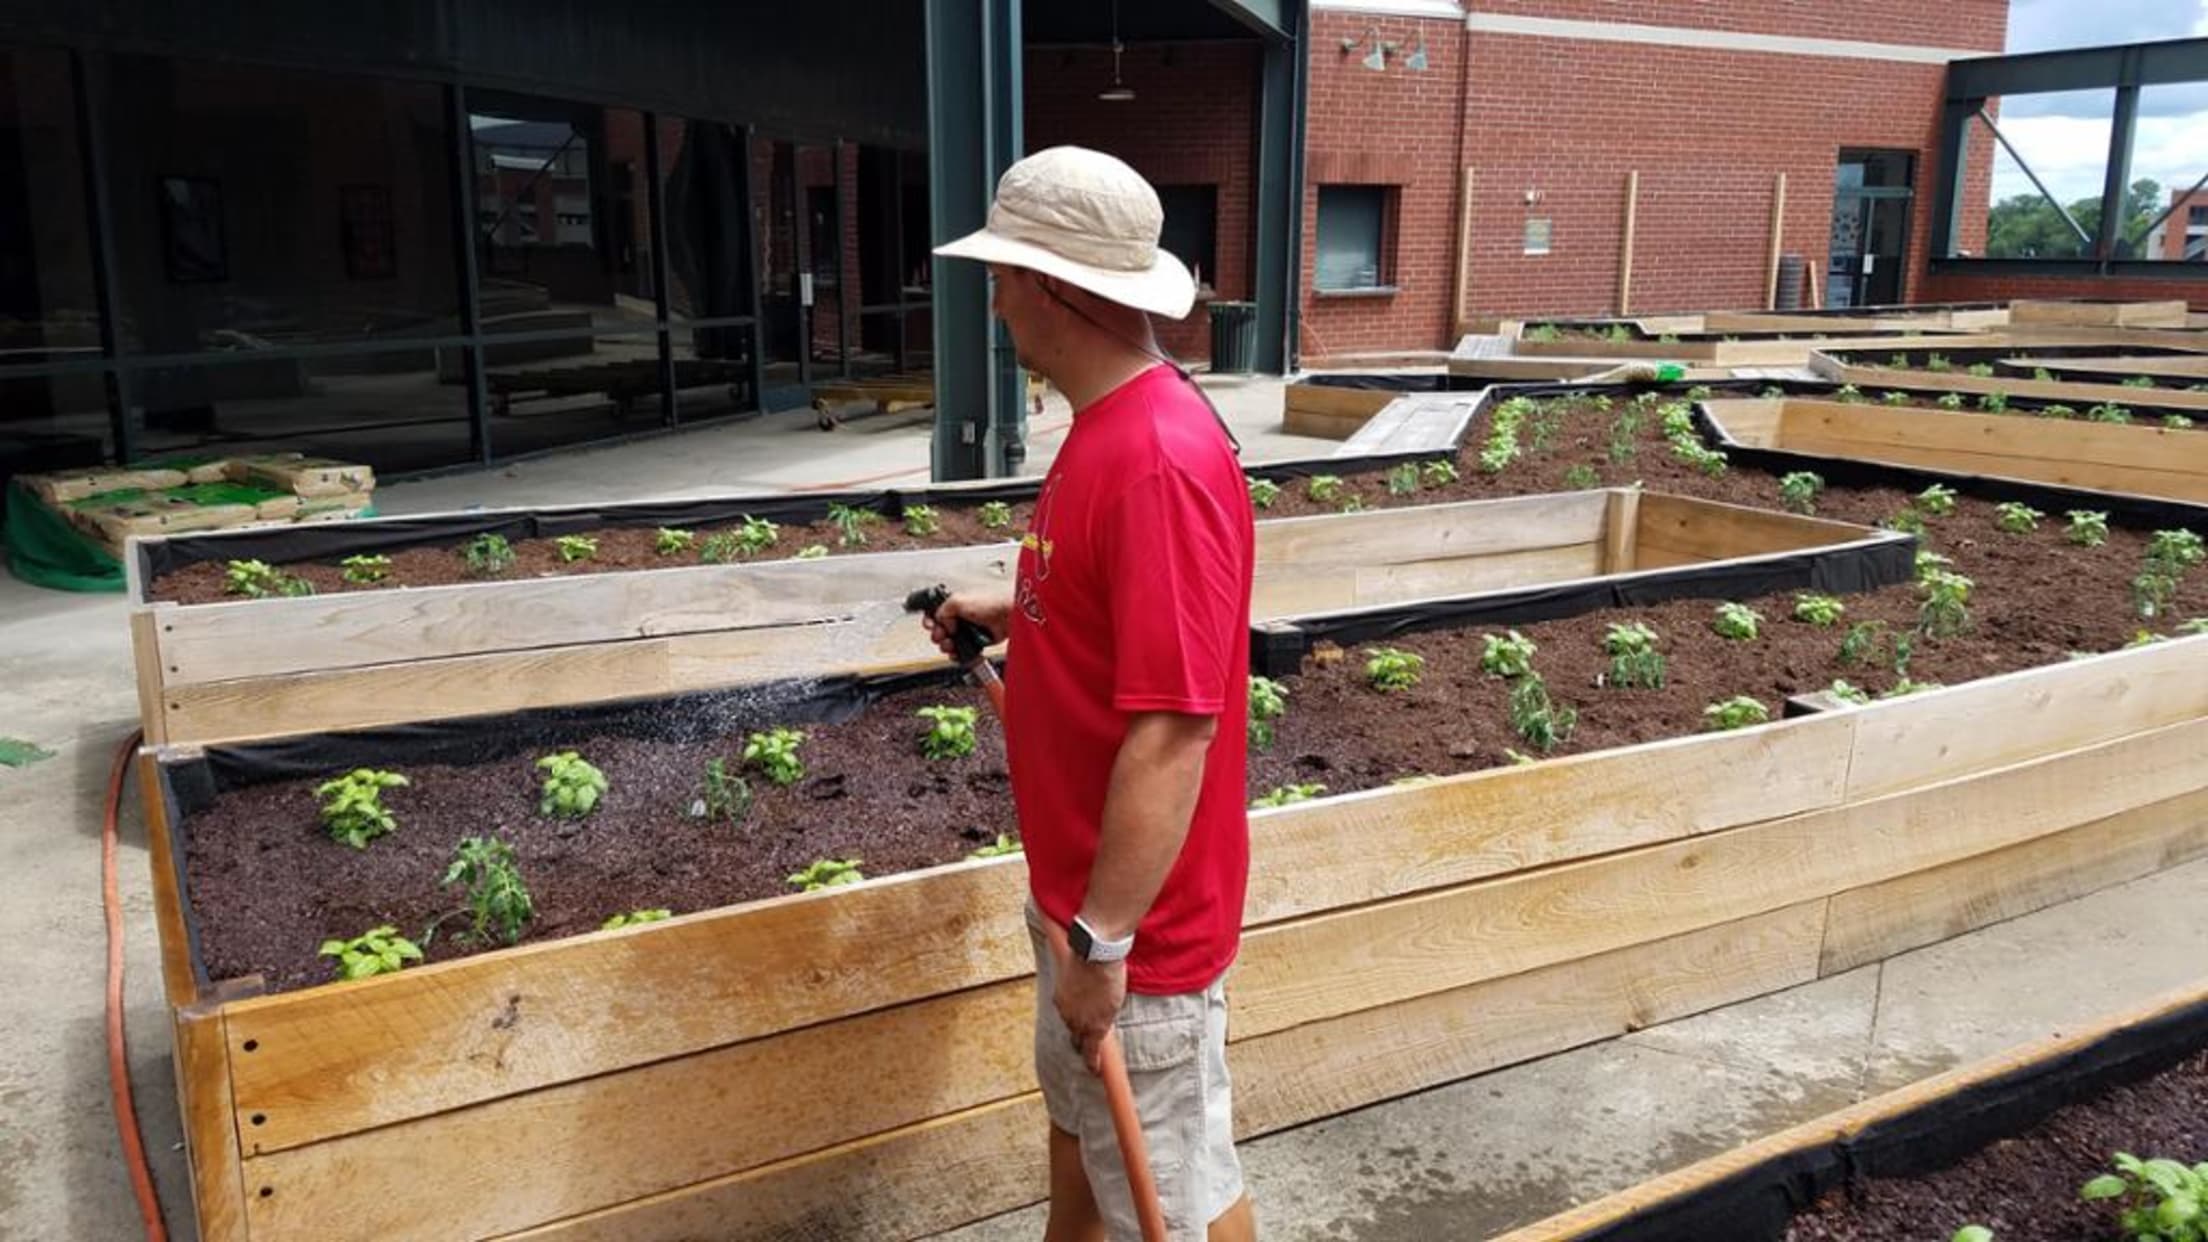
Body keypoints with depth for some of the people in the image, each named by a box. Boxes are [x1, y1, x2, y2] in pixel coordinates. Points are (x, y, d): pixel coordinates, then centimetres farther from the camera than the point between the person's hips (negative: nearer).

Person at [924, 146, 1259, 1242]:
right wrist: (1011, 612, 19)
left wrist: (1104, 938, -26)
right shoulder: (1104, 426, 4)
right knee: (1076, 1116, 28)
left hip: (1137, 917, -9)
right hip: (1078, 881, 9)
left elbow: (1172, 731, -29)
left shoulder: (1161, 461, -28)